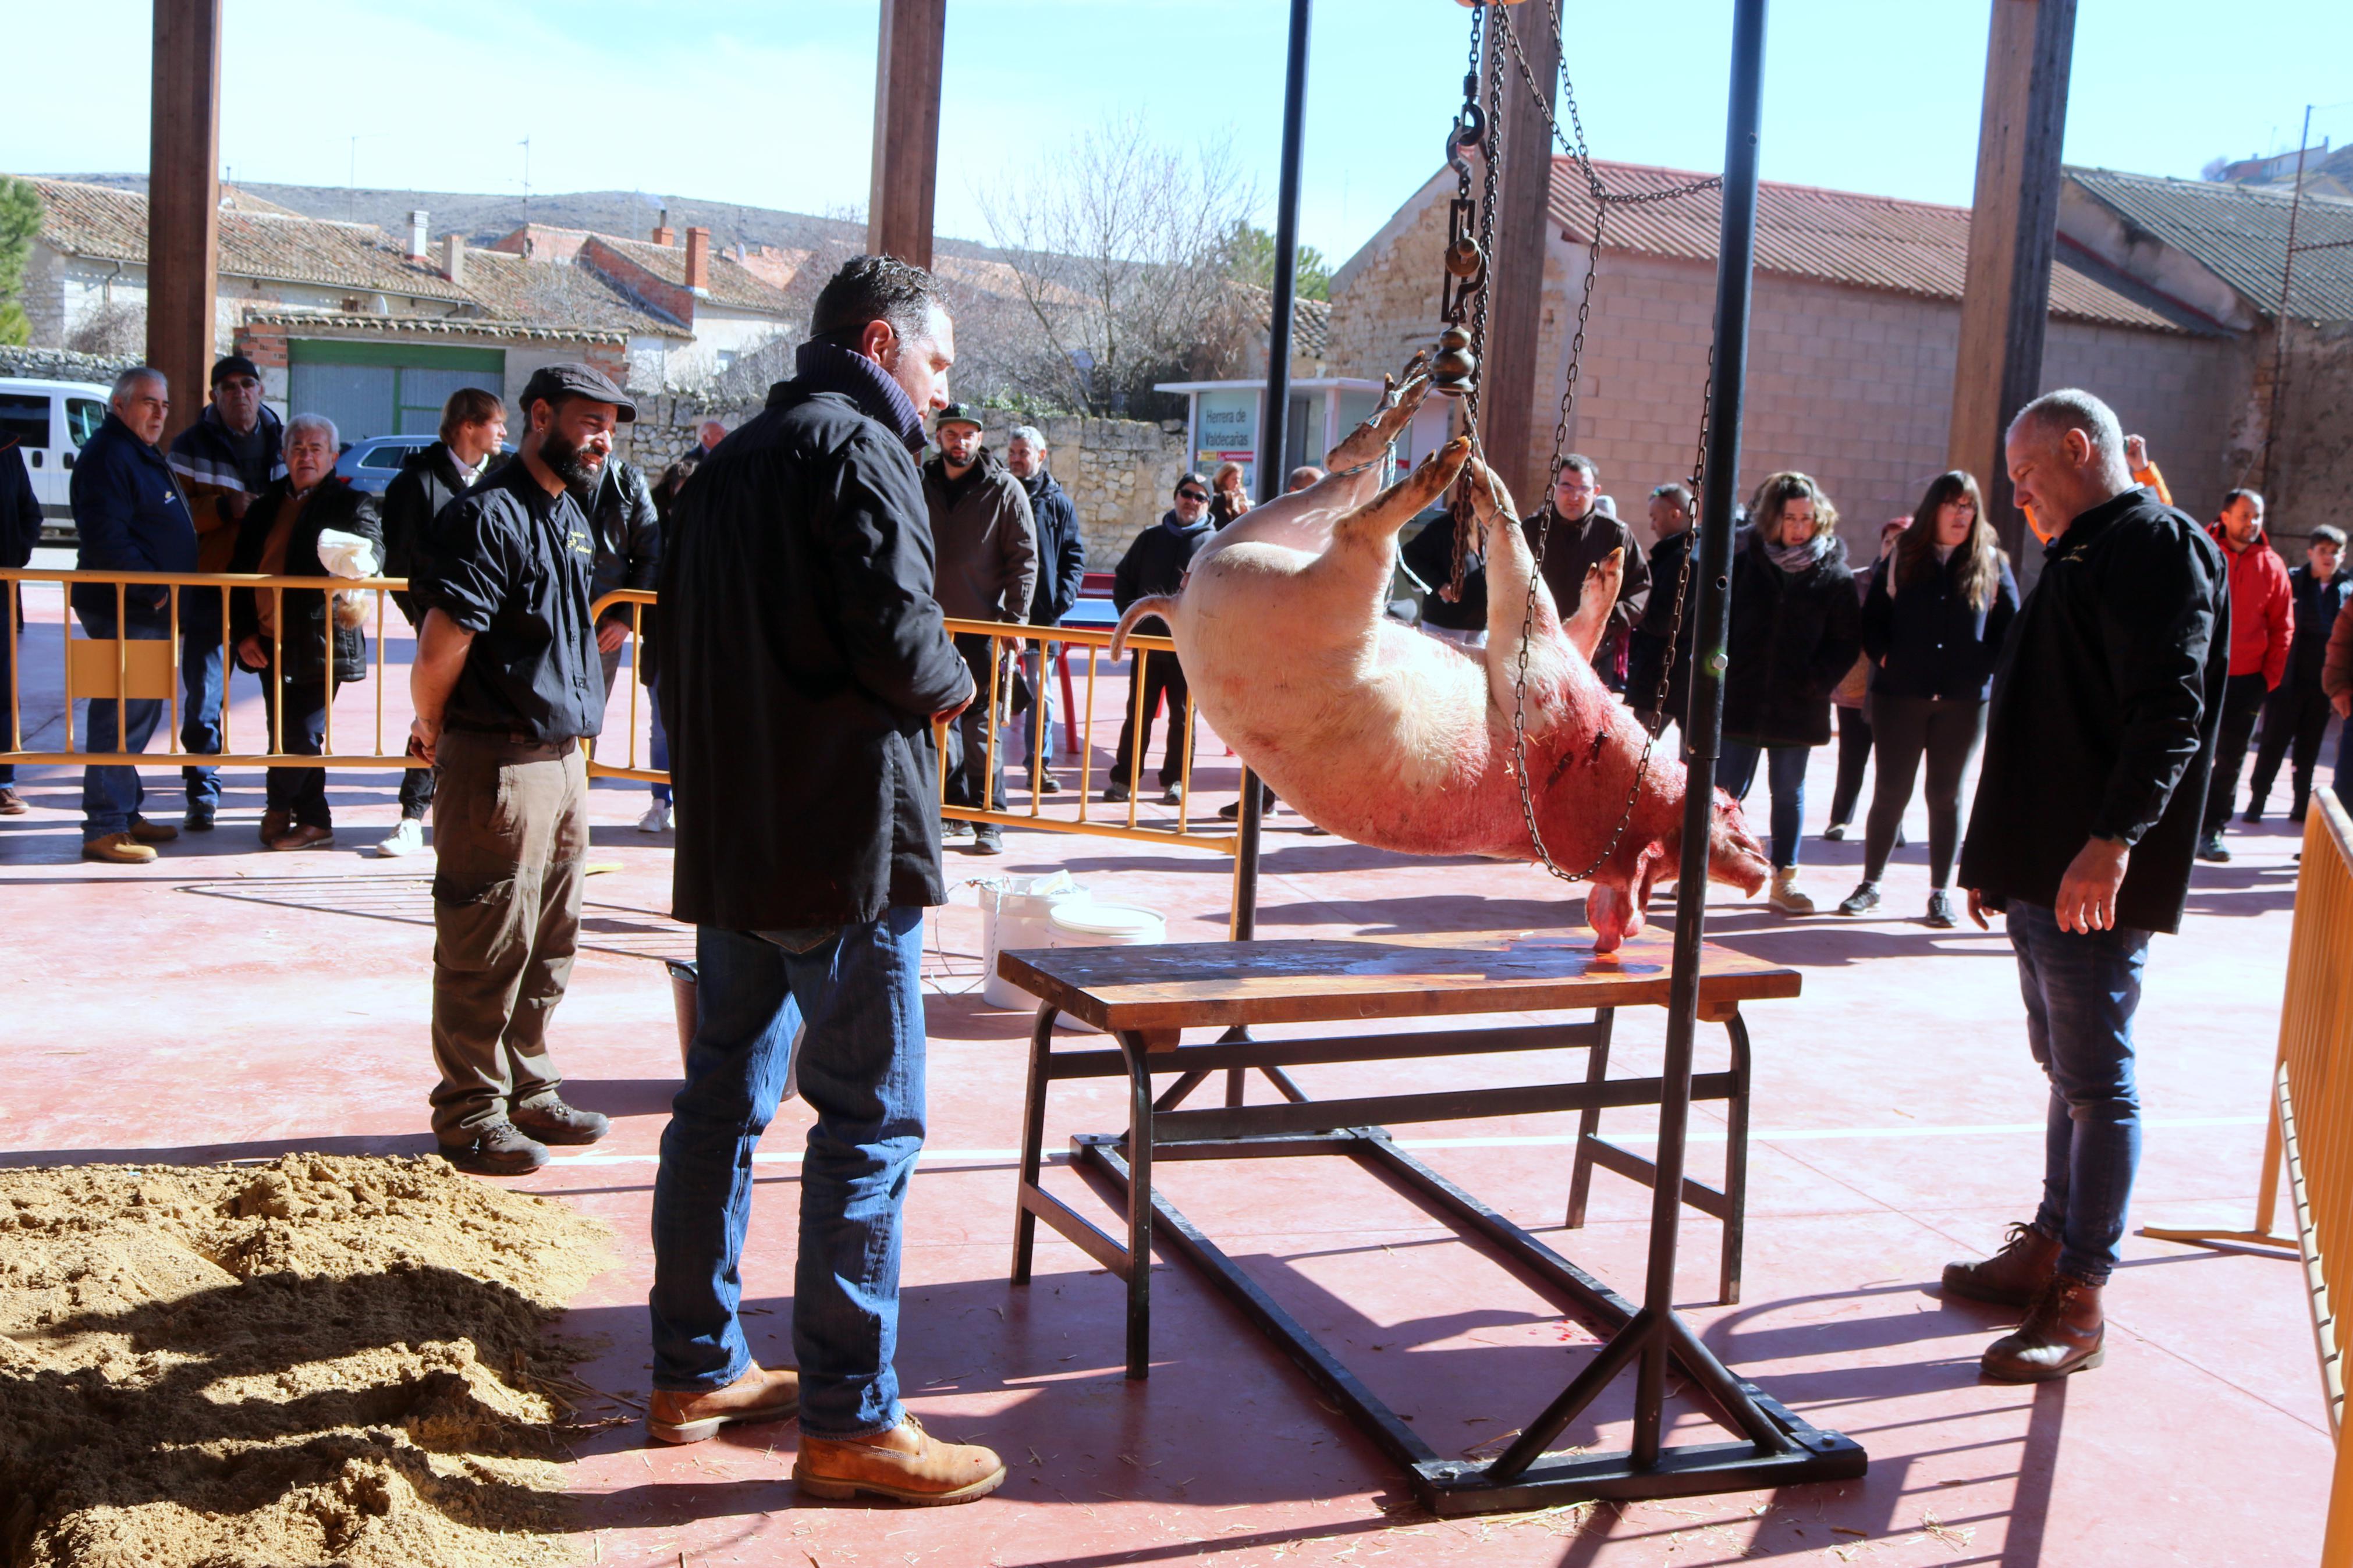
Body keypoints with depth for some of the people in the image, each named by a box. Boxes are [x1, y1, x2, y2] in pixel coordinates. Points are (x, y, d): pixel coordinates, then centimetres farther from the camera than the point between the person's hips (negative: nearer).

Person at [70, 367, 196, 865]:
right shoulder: (107, 455, -13)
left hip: (151, 607, 11)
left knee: (140, 712, 15)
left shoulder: (145, 456, 20)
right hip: (123, 611, -11)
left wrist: (163, 592, 17)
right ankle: (104, 828, -6)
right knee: (122, 714, -9)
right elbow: (106, 536, -22)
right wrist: (154, 590, -21)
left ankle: (125, 813, 25)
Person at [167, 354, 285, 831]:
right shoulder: (191, 446, 2)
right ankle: (202, 795, 8)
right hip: (210, 586, -2)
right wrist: (225, 508, -18)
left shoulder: (282, 442, 12)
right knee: (203, 693, -1)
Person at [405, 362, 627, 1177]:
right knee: (488, 949, 0)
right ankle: (470, 1113, 11)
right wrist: (433, 732, -3)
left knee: (550, 945, 16)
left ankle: (527, 1091, 28)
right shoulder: (489, 515, -15)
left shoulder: (573, 518, 15)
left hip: (564, 757, 9)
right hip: (498, 764, -9)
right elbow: (439, 651, -20)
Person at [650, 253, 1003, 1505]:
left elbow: (677, 638, 18)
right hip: (843, 839, -9)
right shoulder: (857, 448, -10)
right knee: (869, 1120, -3)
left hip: (730, 838, 9)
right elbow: (898, 639, -21)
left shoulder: (729, 463, 18)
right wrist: (952, 684, -2)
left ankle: (695, 1370, 26)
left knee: (723, 1098, 15)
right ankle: (848, 1422, 2)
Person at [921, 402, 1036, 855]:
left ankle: (989, 821, 2)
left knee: (982, 730, -4)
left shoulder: (1005, 490, -3)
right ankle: (956, 806, 21)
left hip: (984, 630, -4)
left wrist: (1015, 619, -10)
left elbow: (1024, 559, -4)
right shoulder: (922, 487, 9)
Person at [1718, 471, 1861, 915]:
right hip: (1740, 699, 0)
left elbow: (1847, 642, 4)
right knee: (1727, 790, 2)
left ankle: (1784, 878, 19)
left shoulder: (1834, 574, 0)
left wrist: (1817, 681, -9)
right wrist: (1719, 666, -7)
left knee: (1789, 792, 11)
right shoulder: (1743, 559, 1)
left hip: (1797, 707, 1)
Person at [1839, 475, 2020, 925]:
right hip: (1900, 695, 0)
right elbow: (1872, 619, 7)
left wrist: (1985, 669, -3)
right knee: (1890, 793, 4)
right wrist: (1884, 657, -3)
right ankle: (1871, 884, 15)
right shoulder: (1901, 559, 5)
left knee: (1946, 796, 7)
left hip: (1965, 700, 0)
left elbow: (2009, 628, 6)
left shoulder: (1992, 565, 5)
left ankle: (1941, 892, 14)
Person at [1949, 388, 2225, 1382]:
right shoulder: (2083, 554, 21)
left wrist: (2114, 840, -29)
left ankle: (2080, 1301, 0)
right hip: (2041, 874, 10)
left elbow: (2172, 712, -21)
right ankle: (2048, 1251, 26)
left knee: (2097, 1083, -5)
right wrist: (1997, 856, 24)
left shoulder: (2157, 545, -10)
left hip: (2098, 879, -10)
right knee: (2067, 1070, 16)